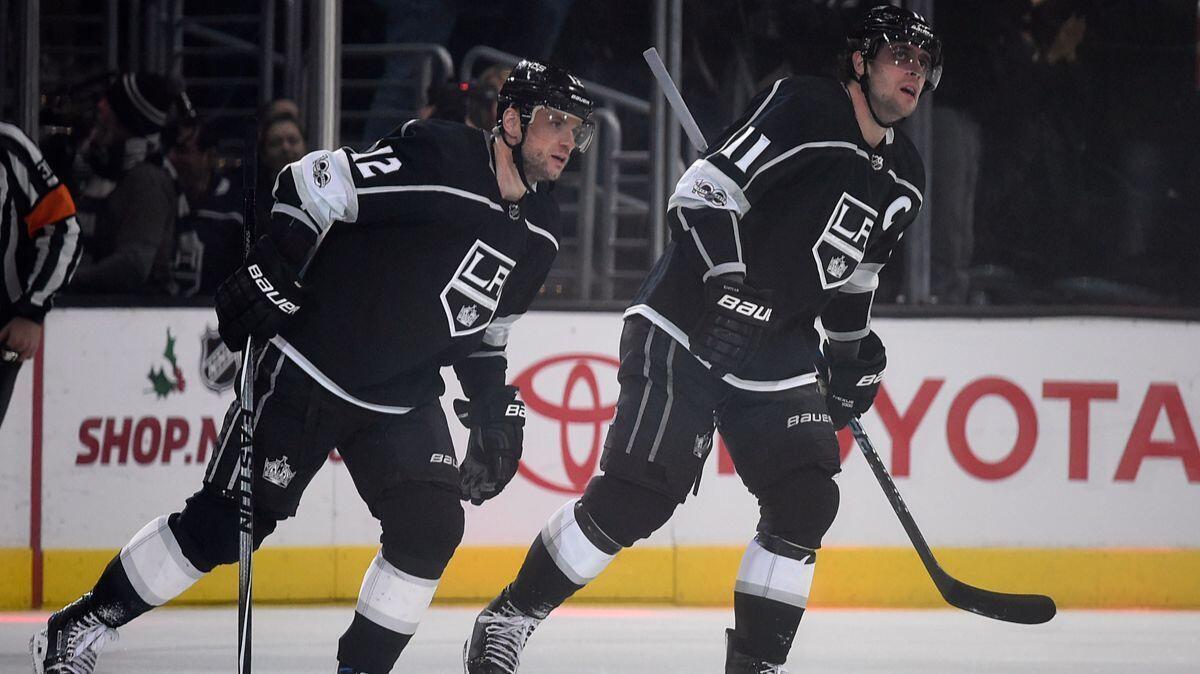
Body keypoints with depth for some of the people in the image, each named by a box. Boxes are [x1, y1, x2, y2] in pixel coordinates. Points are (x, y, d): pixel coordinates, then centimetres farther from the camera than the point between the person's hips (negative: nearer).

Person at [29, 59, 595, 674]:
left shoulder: (539, 231, 4)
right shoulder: (436, 157, -20)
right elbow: (311, 187, -18)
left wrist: (495, 407, 8)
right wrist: (268, 279, -22)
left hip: (402, 398, 7)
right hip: (308, 369, -7)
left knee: (430, 529, -11)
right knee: (228, 523, -6)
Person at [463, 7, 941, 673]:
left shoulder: (902, 180, 12)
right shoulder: (802, 107, -13)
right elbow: (705, 188, -19)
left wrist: (852, 352, 23)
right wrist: (726, 278, -27)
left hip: (777, 355, 7)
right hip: (686, 330, -7)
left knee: (806, 503, -6)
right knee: (636, 496, -12)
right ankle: (507, 617, 1)